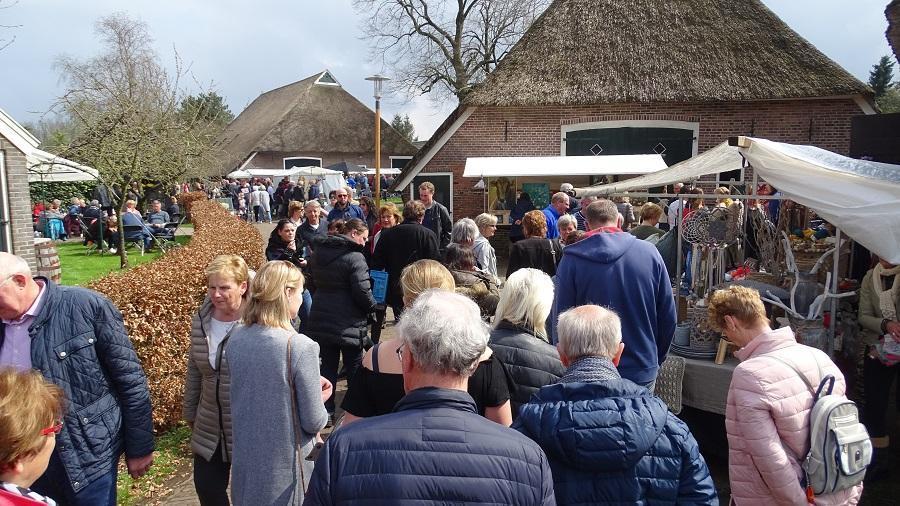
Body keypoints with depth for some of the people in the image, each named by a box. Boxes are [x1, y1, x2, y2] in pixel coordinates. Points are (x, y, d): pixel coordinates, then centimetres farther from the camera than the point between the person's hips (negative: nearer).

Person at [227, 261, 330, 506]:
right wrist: (320, 399, 4)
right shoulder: (301, 347, -24)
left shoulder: (235, 338, -5)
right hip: (284, 468, -5)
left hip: (246, 461, 6)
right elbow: (314, 422, -16)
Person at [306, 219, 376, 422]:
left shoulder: (318, 253, 5)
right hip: (349, 324, -6)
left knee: (328, 366, 15)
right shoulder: (355, 257, -18)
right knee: (354, 368, 9)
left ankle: (326, 411, 20)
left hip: (321, 320, 6)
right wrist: (373, 307, -2)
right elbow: (362, 292, -20)